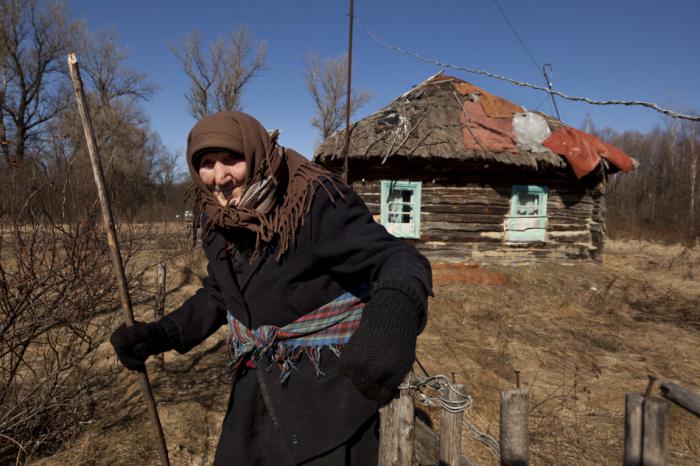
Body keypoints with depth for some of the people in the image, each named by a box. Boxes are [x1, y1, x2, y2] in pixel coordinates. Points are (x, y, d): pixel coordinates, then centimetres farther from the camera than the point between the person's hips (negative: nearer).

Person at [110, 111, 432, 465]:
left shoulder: (316, 201, -23)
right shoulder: (217, 219, -2)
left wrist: (394, 313, -51)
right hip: (257, 387, 7)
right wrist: (160, 335, -4)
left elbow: (399, 259, -27)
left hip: (327, 388, -6)